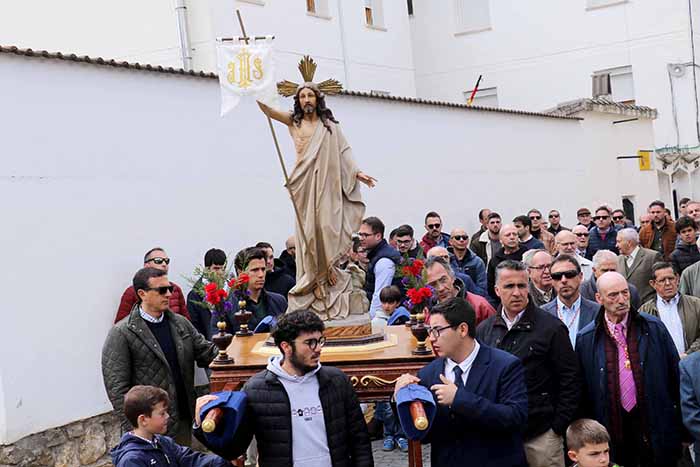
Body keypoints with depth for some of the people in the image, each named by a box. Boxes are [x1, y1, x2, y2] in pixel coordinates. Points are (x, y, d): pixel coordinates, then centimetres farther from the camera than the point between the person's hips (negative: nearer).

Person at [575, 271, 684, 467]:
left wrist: (678, 425, 5)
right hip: (612, 432, 0)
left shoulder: (654, 328, 0)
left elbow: (674, 373, 5)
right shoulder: (586, 339, -1)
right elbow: (583, 389, 2)